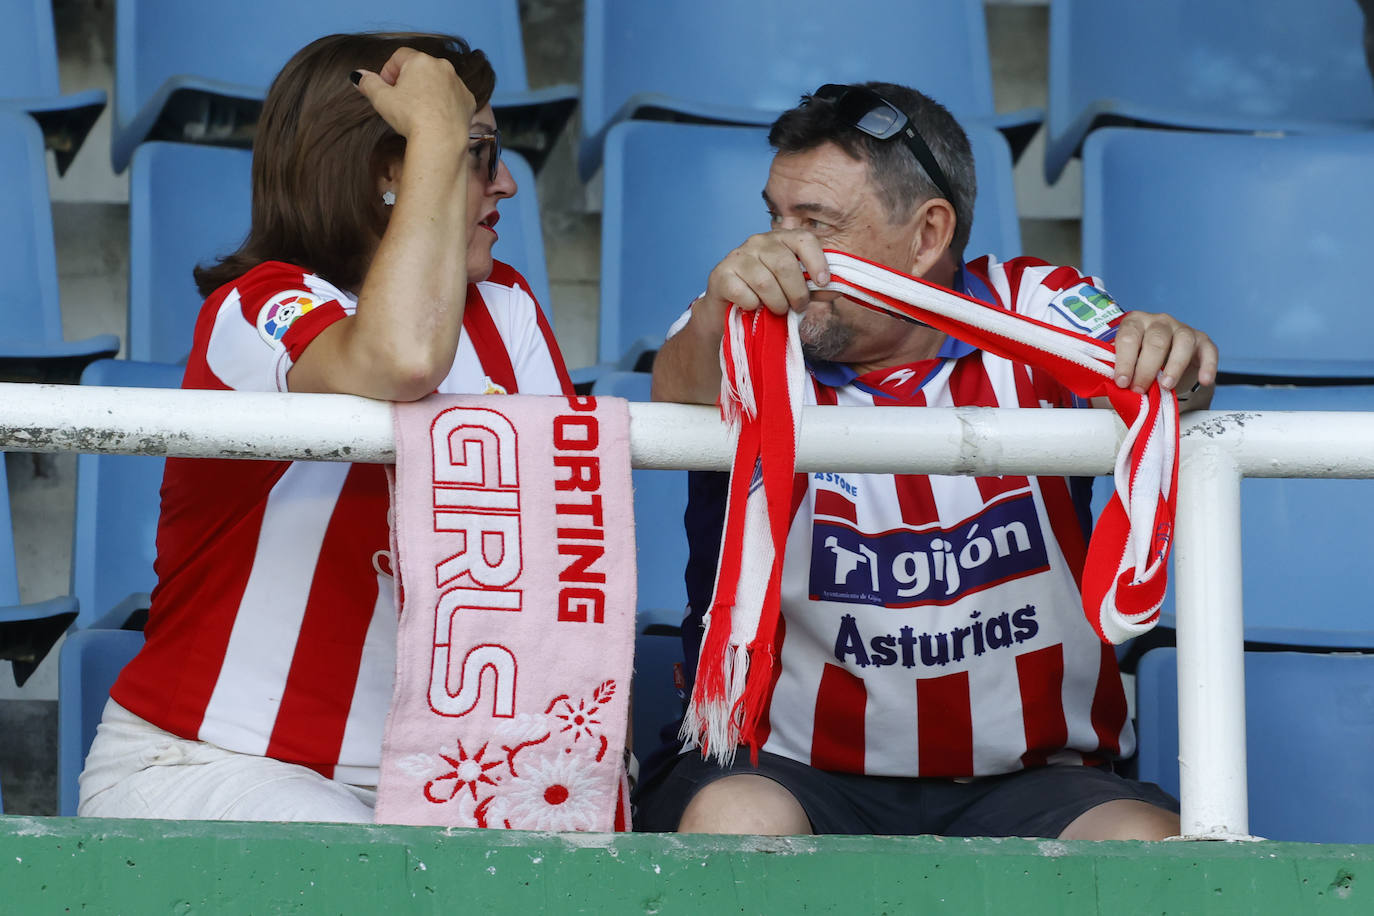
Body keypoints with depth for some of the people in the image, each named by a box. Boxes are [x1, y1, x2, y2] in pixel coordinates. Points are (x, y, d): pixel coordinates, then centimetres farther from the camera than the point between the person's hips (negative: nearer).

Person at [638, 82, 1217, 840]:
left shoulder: (1030, 311, 4)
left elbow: (1127, 376, -15)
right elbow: (681, 410, -22)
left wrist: (1172, 361, -40)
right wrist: (714, 320, -45)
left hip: (1030, 783, 0)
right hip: (795, 769, 0)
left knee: (1148, 843, -29)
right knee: (732, 821, -33)